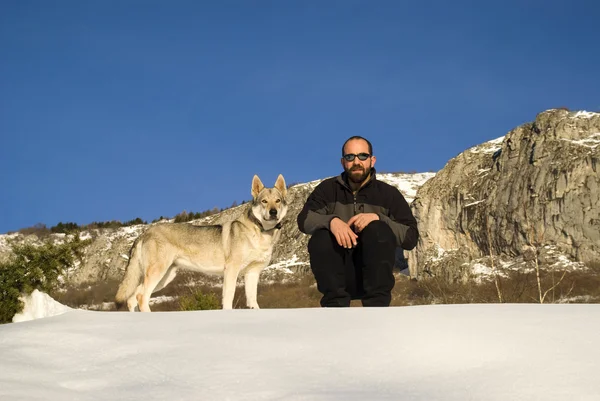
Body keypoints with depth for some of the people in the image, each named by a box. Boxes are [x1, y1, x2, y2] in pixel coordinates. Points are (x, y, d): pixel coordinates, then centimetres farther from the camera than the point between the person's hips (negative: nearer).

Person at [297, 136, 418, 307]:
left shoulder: (388, 193, 3)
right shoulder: (327, 189, 7)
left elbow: (411, 237, -7)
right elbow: (304, 220, -10)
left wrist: (378, 218, -24)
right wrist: (331, 220, -31)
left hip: (373, 273, -1)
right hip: (338, 273, 1)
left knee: (378, 230, -27)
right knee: (320, 238, -26)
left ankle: (377, 305, -28)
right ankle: (335, 304, -26)